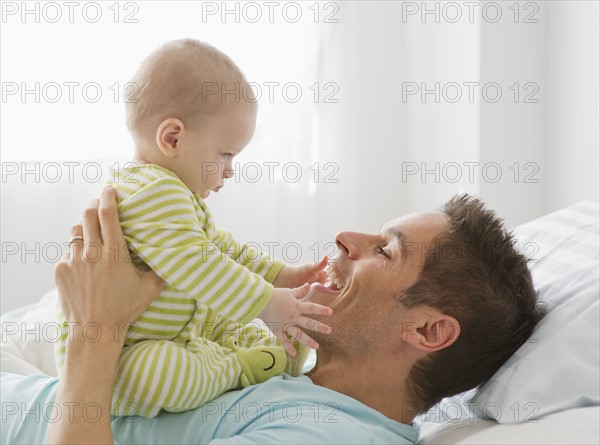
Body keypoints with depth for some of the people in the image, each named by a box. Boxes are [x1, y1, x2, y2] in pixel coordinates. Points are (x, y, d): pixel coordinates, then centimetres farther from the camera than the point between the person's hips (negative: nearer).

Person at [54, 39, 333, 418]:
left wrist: (281, 275, 11)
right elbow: (194, 266, -34)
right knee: (155, 372, -40)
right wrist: (267, 303, -29)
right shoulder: (151, 191, -27)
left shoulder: (179, 194, 13)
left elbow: (222, 246, 20)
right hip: (107, 354, -11)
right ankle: (240, 368, -20)